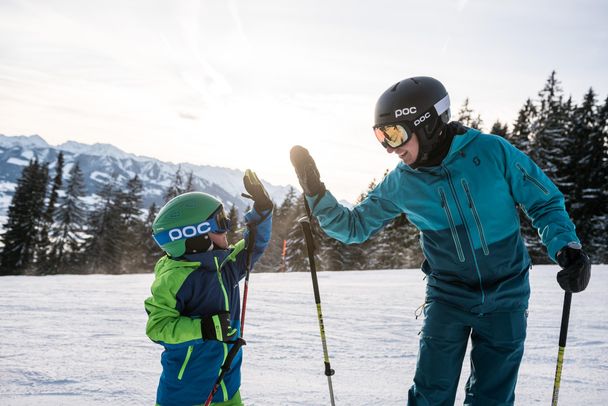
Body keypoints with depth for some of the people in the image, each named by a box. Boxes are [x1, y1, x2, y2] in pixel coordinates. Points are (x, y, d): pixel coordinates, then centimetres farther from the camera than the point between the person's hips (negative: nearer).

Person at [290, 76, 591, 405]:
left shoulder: (492, 151, -15)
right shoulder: (400, 184, -9)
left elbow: (545, 203, -5)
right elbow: (354, 226, 1)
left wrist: (566, 247, -22)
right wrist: (315, 193, -12)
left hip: (506, 296, 0)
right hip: (448, 295, 1)